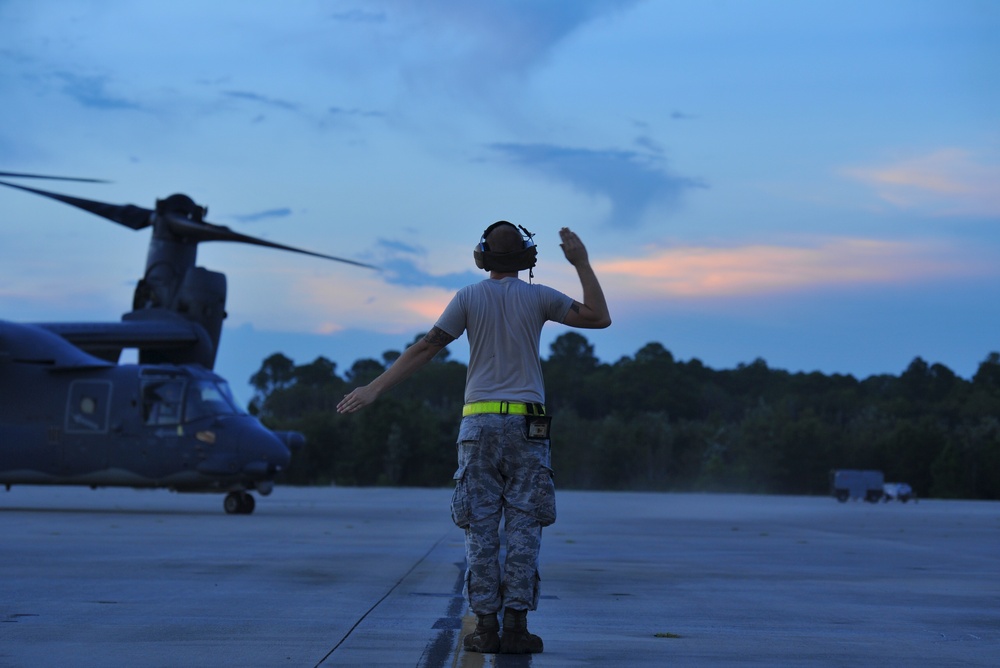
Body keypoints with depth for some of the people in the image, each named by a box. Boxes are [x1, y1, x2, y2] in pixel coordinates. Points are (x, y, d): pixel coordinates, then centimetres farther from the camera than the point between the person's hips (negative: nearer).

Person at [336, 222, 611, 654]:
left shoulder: (468, 298, 3)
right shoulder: (538, 297, 2)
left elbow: (425, 349, -3)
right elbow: (600, 318, 7)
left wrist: (374, 389, -2)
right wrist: (582, 264, 11)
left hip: (479, 424, 1)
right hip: (526, 427, 0)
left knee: (480, 529, 1)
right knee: (523, 528, 0)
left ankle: (486, 627, -3)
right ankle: (515, 626, -5)